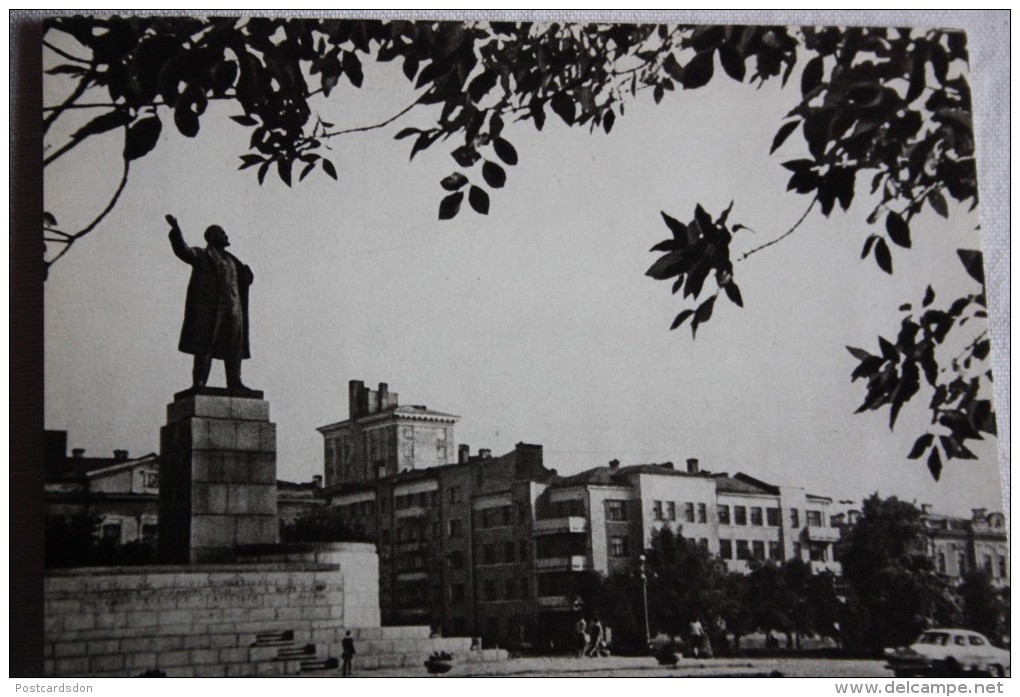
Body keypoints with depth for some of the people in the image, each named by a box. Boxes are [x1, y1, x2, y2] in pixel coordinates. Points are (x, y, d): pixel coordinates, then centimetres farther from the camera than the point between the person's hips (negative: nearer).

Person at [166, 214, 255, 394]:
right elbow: (183, 250, -11)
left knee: (234, 346, -1)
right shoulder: (201, 255, 8)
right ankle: (198, 382, -13)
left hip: (232, 307, 6)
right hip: (209, 306, -6)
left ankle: (234, 383, 0)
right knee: (204, 345, -10)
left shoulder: (231, 260, 26)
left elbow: (246, 279, 31)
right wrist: (175, 229, -23)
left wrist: (246, 271, 12)